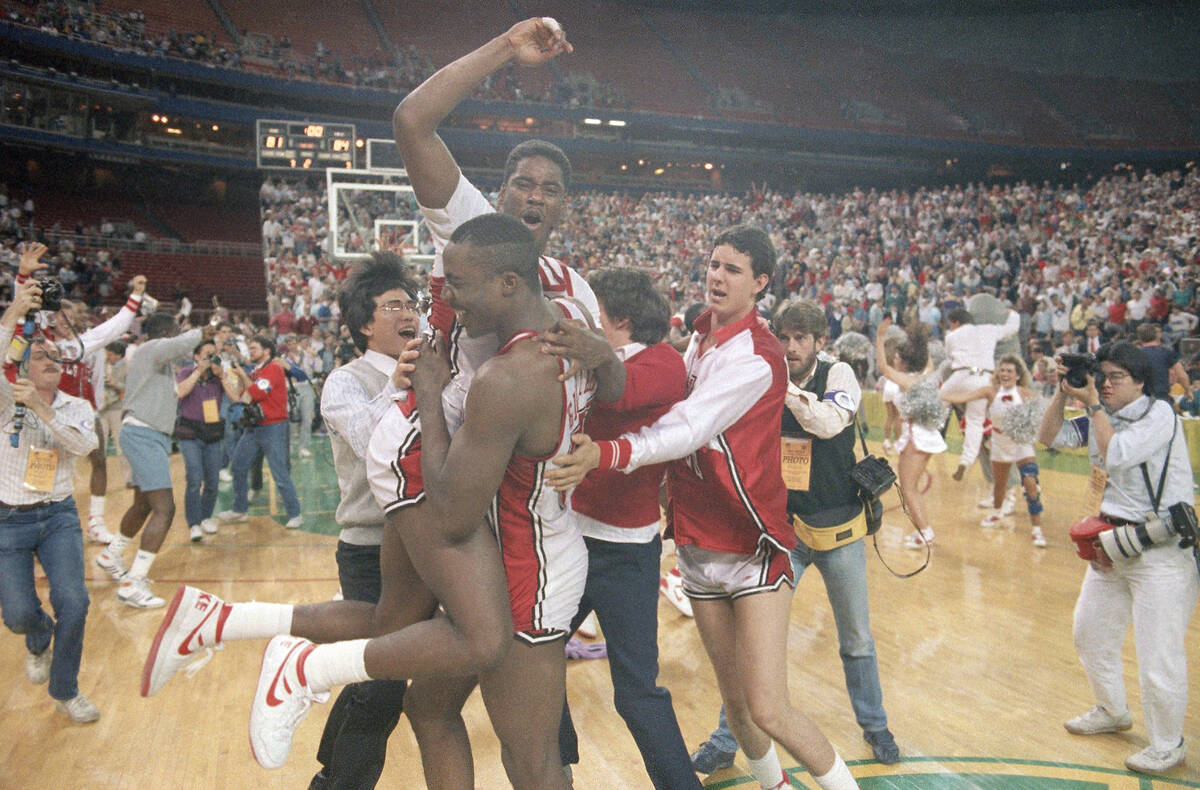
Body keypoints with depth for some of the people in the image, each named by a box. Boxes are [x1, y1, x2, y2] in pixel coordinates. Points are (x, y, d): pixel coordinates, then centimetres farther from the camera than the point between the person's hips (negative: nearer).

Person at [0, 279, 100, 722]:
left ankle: (65, 691, 11)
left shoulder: (78, 408, 5)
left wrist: (40, 407, -27)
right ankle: (40, 640, 35)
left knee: (73, 601, -12)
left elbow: (83, 445, -17)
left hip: (59, 516, 2)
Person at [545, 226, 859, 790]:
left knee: (769, 711, -8)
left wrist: (605, 453, -46)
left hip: (754, 546, -6)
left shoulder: (757, 357, -16)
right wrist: (602, 360, -6)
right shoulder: (700, 338, 9)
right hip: (699, 544, 7)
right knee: (734, 700, 14)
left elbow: (689, 429, -30)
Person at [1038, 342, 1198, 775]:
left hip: (1161, 549, -8)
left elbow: (1116, 454, -26)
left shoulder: (1160, 414, -15)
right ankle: (1112, 712, 42)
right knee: (1090, 634, 20)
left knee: (1158, 657, -4)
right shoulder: (1101, 416, 7)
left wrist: (1093, 403, -20)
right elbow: (1049, 437, 4)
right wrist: (1063, 392, -6)